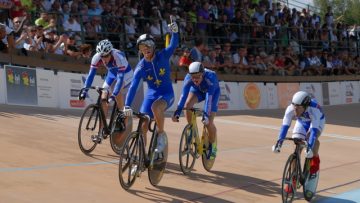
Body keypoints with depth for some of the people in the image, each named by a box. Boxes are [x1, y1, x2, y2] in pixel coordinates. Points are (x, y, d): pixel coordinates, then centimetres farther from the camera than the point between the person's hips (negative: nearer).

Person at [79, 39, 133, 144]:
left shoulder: (119, 57, -38)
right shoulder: (96, 57, -25)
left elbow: (120, 78, -39)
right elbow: (91, 74, -22)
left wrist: (114, 94, -46)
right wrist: (85, 90, -30)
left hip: (125, 74, -4)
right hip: (112, 73, 4)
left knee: (118, 94, -23)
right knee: (103, 98, -9)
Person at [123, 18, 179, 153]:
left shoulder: (163, 56, -11)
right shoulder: (141, 67, -12)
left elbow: (174, 45, -24)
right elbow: (133, 86, -20)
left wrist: (175, 32, -44)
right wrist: (127, 106, -31)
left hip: (167, 93, -3)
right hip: (151, 94, 3)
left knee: (155, 107, -36)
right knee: (142, 127, -4)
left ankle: (161, 135, -13)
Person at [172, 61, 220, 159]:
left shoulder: (210, 77, -42)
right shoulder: (188, 78, -32)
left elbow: (209, 97, -46)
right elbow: (183, 95, -37)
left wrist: (206, 114, -55)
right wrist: (177, 111, -48)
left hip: (213, 91, -3)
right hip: (198, 90, 3)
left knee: (208, 122, -13)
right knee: (188, 104, -29)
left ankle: (213, 146, 11)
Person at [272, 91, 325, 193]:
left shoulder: (314, 110, -43)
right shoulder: (290, 109, -34)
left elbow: (314, 130, -48)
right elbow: (285, 126, -35)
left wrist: (309, 147, -57)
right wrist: (279, 142, -45)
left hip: (316, 121, -3)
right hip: (302, 122, 3)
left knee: (313, 139, -33)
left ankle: (315, 163, -4)